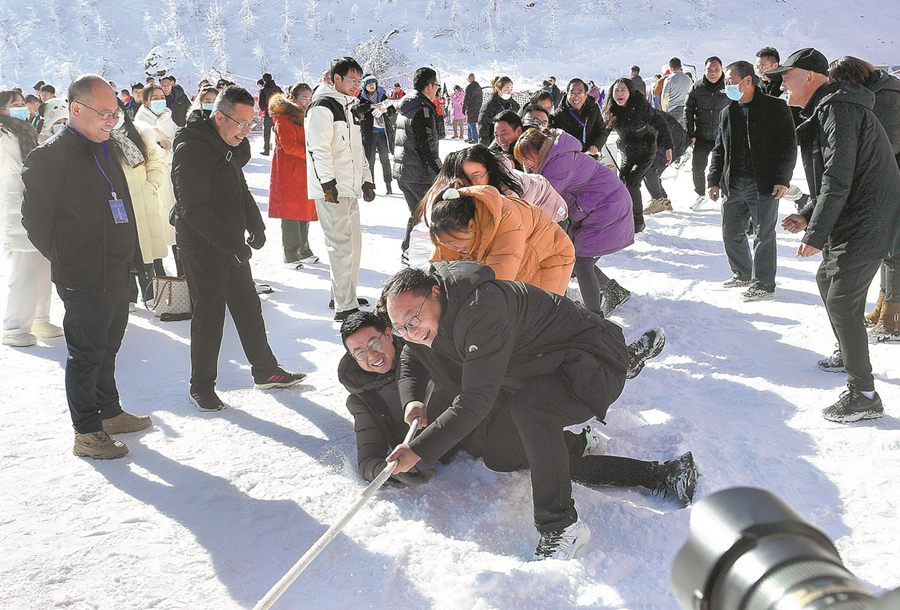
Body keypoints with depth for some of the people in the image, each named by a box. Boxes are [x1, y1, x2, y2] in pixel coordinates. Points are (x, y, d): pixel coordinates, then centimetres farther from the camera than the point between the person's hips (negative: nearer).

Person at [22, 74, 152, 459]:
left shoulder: (105, 150, 12)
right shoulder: (50, 156, -15)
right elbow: (35, 219, -14)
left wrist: (126, 253, 15)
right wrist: (66, 260, -8)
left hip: (116, 275, 8)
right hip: (84, 280, -8)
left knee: (107, 348, 20)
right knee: (86, 354, 2)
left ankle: (110, 413, 35)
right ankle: (86, 433, 14)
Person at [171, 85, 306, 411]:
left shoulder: (232, 146, 9)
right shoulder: (191, 151, -20)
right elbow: (194, 210, -25)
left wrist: (256, 225, 7)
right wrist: (234, 245, -25)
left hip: (231, 246, 9)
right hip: (202, 248, -9)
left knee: (249, 308, 15)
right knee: (209, 317, 0)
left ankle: (266, 371, 28)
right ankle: (201, 387, 15)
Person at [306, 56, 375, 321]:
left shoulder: (346, 107, 22)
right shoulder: (322, 107, -10)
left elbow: (356, 148, 27)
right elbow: (318, 149, -18)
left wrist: (366, 180, 22)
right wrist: (328, 183, -22)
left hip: (349, 189, 10)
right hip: (331, 191, -10)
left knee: (353, 243, 14)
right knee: (342, 245, -10)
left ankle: (342, 296, 26)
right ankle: (345, 307, -7)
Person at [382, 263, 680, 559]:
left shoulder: (480, 309, -34)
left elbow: (475, 400, -35)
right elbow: (410, 362, 12)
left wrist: (418, 450, -33)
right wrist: (411, 400, -10)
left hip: (600, 365, -10)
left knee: (529, 407, -36)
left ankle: (561, 526, -26)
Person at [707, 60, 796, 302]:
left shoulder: (775, 107, -4)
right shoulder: (727, 113, 13)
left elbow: (789, 146, -6)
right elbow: (719, 150, 18)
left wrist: (782, 179, -14)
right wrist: (714, 180, 10)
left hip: (764, 185, -6)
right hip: (733, 186, 6)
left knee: (763, 235, -2)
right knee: (731, 232, 12)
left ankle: (763, 284, 8)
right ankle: (743, 274, 32)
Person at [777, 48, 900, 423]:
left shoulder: (838, 108, -18)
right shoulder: (826, 110, 16)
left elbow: (838, 180, -26)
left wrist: (816, 235, -22)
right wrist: (807, 216, 8)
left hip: (865, 225, -11)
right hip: (853, 223, 11)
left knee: (842, 302, -8)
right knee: (827, 280, 24)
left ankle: (863, 396, -1)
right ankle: (847, 356, 42)